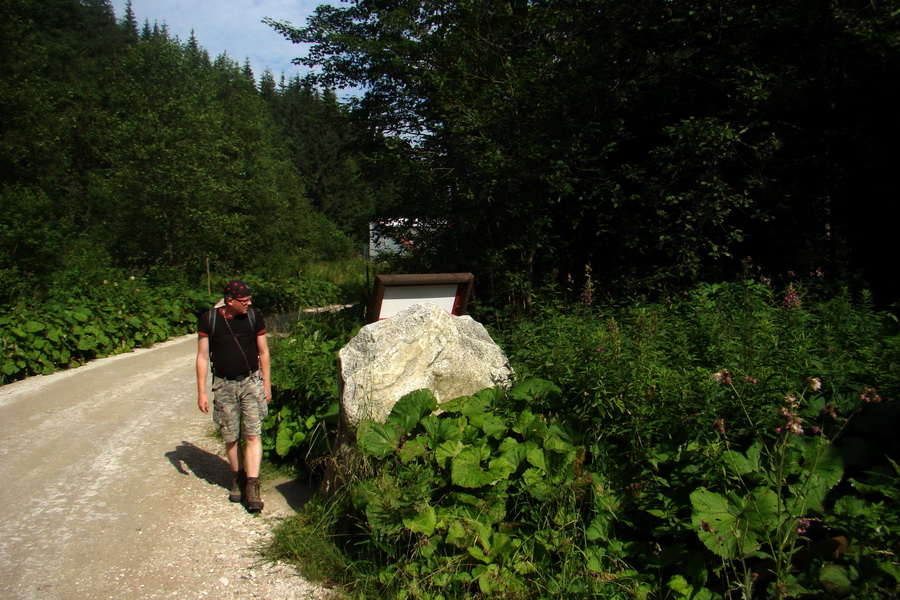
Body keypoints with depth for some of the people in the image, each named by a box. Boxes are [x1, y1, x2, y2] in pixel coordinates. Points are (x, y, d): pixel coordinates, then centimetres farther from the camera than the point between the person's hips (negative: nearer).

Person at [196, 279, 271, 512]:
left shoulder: (254, 317, -3)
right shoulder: (209, 320, -6)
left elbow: (263, 352, 7)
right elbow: (203, 357, -1)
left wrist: (266, 384, 8)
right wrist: (201, 392, -3)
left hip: (251, 382, 0)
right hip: (224, 385, 0)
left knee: (253, 435, -6)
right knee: (230, 437, 8)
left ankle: (252, 487, -4)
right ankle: (237, 478, 28)